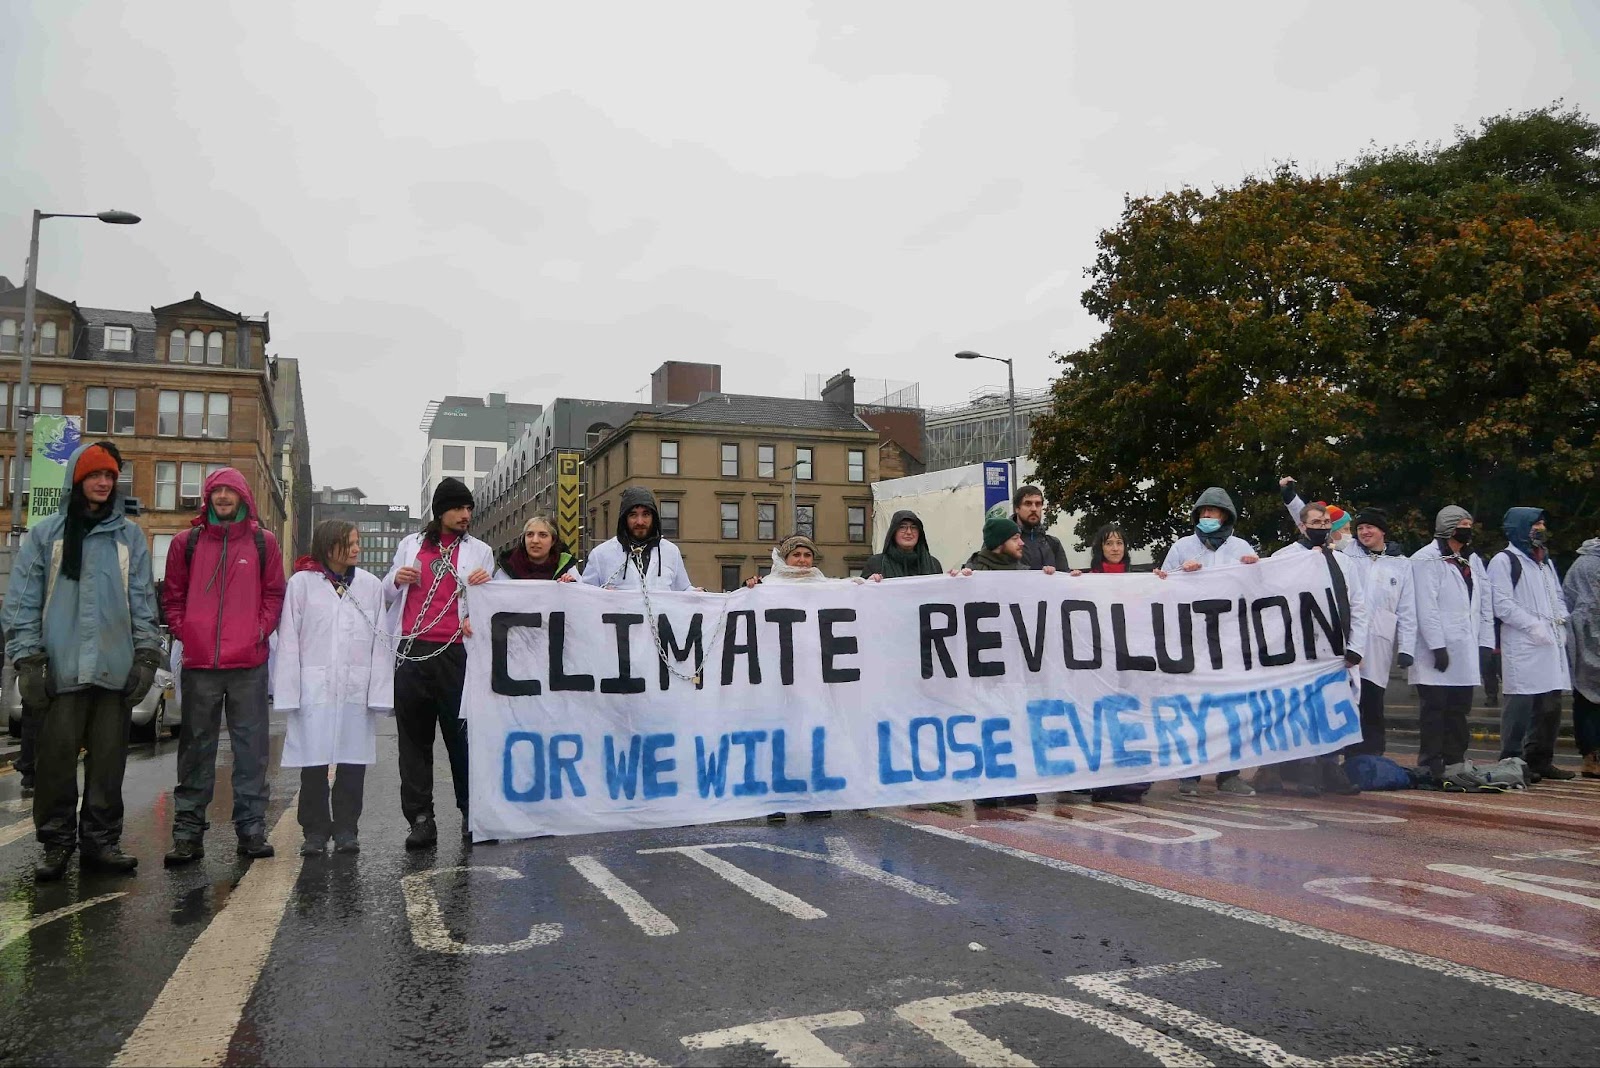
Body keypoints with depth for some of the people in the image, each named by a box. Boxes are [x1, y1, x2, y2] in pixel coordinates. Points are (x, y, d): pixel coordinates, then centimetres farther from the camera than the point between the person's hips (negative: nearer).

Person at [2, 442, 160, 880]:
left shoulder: (130, 536, 12)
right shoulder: (45, 534, 7)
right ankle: (56, 843, 11)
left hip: (116, 668, 2)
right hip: (61, 667, -1)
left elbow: (142, 599, 10)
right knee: (56, 758, 0)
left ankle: (101, 840, 13)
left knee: (108, 759, 5)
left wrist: (147, 654, 3)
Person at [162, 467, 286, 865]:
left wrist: (261, 631, -3)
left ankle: (252, 828, 12)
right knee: (196, 747, 7)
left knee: (251, 746, 4)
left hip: (250, 664, 0)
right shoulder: (187, 542, 9)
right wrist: (184, 633, 0)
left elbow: (275, 593, 8)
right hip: (199, 663, 1)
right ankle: (188, 831, 13)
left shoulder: (263, 542, 7)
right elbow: (173, 595, 12)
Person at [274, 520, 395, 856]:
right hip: (314, 688, -2)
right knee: (314, 762, 4)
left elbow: (380, 642, 5)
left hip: (356, 689, 2)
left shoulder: (371, 585, 7)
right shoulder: (302, 583, 2)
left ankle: (345, 829, 19)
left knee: (353, 761, 6)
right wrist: (289, 692, -7)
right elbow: (289, 640, -1)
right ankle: (315, 832, 17)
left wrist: (379, 692, -2)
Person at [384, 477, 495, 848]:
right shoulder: (411, 544, 15)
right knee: (414, 737, 3)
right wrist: (396, 580, -3)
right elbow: (387, 595, 20)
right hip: (411, 651, 2)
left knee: (461, 733, 0)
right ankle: (420, 818, 7)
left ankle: (471, 811, 8)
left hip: (455, 653, -2)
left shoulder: (480, 551, 10)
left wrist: (485, 584, -12)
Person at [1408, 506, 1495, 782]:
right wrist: (1437, 646, -17)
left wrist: (1486, 643, 7)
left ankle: (1455, 766, 16)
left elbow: (1484, 604, 15)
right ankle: (1430, 768, 0)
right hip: (1438, 652, -7)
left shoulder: (1472, 561, 18)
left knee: (1459, 709, 9)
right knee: (1434, 708, -4)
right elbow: (1426, 607, -12)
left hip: (1465, 651, 7)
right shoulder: (1426, 559, -5)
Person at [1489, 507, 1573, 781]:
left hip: (1552, 644, 8)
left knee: (1550, 704, 10)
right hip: (1522, 645, -8)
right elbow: (1502, 604, -11)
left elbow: (1559, 596, 24)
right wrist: (1535, 626, -15)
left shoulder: (1546, 561, 23)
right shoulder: (1504, 560, -3)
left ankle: (1540, 760, 20)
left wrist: (1560, 623, 5)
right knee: (1521, 703, -9)